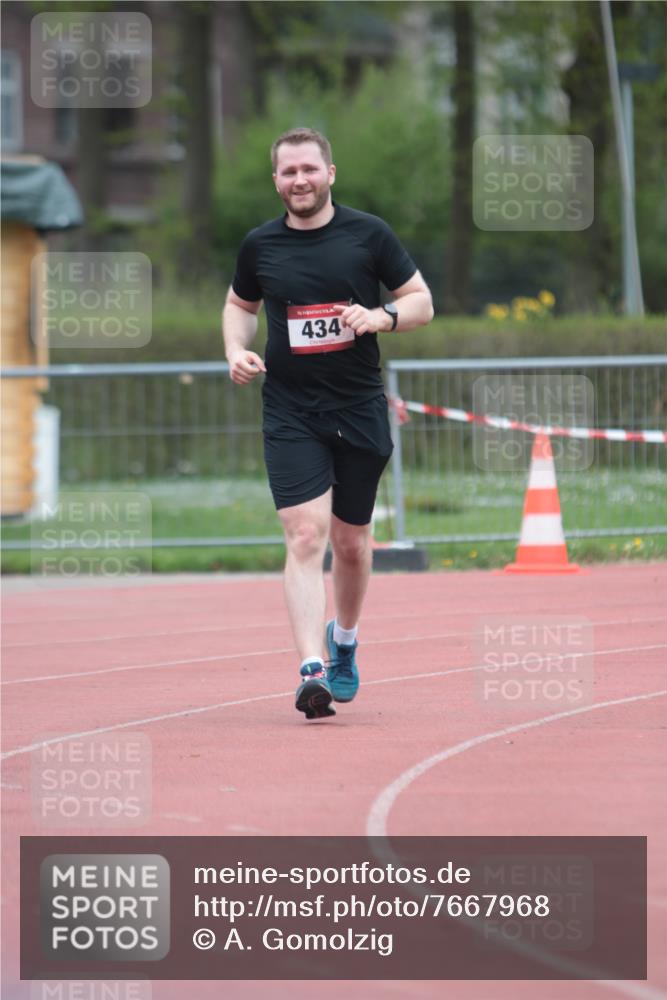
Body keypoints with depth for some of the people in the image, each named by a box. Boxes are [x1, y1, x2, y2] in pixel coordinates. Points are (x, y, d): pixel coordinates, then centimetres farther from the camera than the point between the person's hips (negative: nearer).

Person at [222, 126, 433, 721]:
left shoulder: (369, 235, 0)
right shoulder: (260, 246, 4)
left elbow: (421, 303, 4)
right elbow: (240, 304, 22)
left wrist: (379, 316, -16)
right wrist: (236, 351, 2)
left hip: (360, 409, 1)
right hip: (290, 414, -1)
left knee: (351, 542, 12)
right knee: (305, 538, -15)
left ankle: (345, 640, 40)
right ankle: (313, 672, -22)